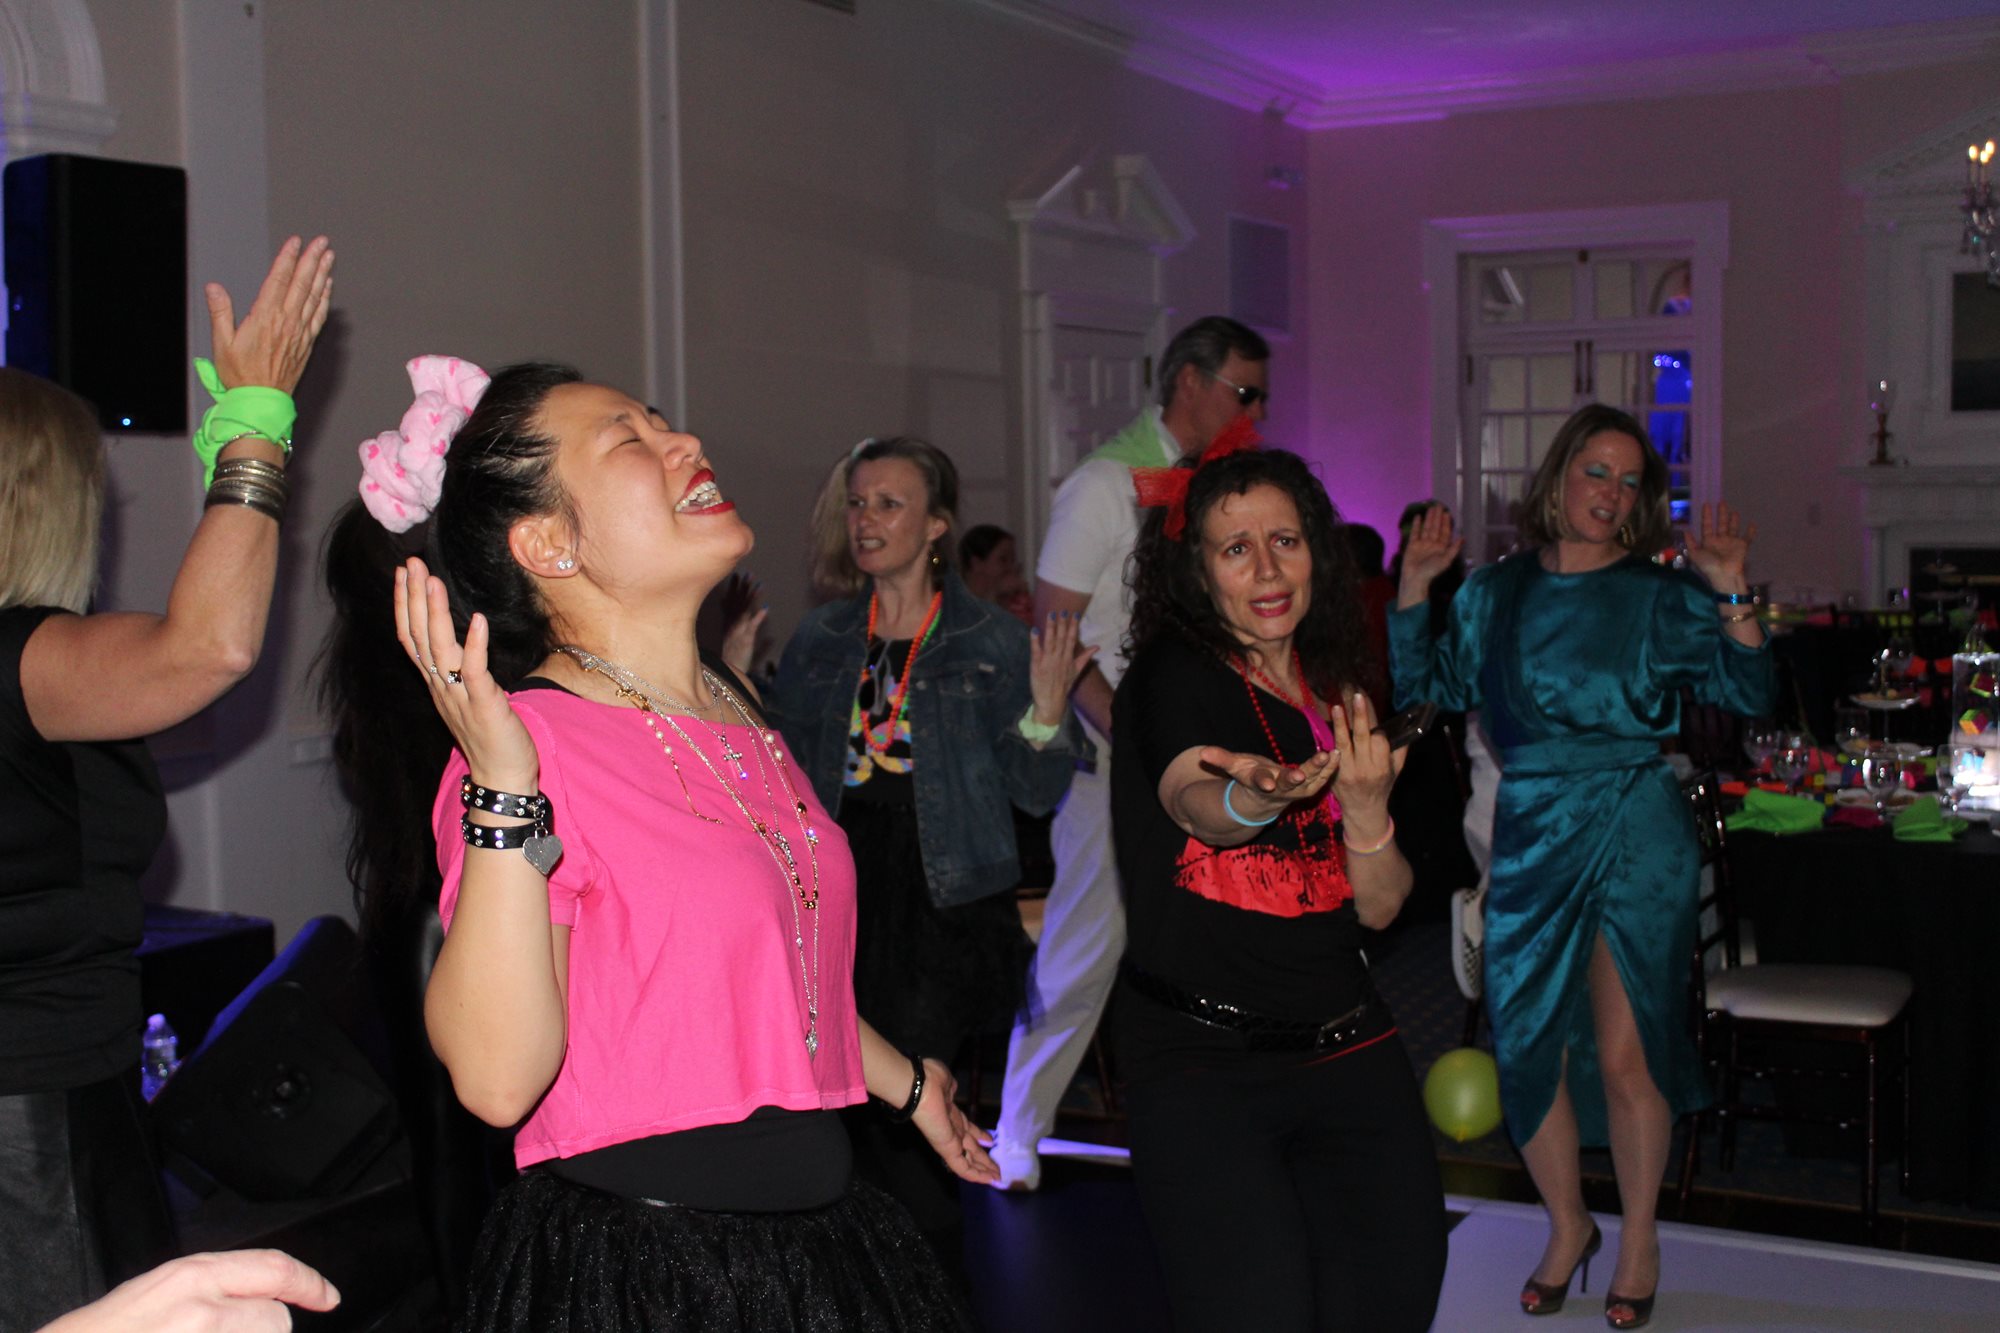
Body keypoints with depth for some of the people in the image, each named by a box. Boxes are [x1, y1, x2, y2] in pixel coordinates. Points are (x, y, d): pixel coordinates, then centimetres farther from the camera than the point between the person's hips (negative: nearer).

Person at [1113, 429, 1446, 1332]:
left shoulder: (1337, 697, 13)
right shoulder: (1174, 675, -3)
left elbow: (1380, 909, 8)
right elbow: (1193, 804, -26)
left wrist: (1365, 811, -13)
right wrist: (1254, 798, -49)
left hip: (1346, 1048, 6)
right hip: (1200, 1059, -6)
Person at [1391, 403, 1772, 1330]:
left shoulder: (1663, 597, 3)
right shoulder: (1494, 595, 8)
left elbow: (1748, 695, -2)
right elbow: (1422, 686, 10)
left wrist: (1732, 594, -15)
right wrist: (1414, 589, -1)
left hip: (1636, 836, -2)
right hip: (1530, 837, 3)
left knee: (1624, 1051, -3)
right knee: (1528, 1045, 6)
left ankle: (1639, 1237, 18)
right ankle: (1567, 1227, 28)